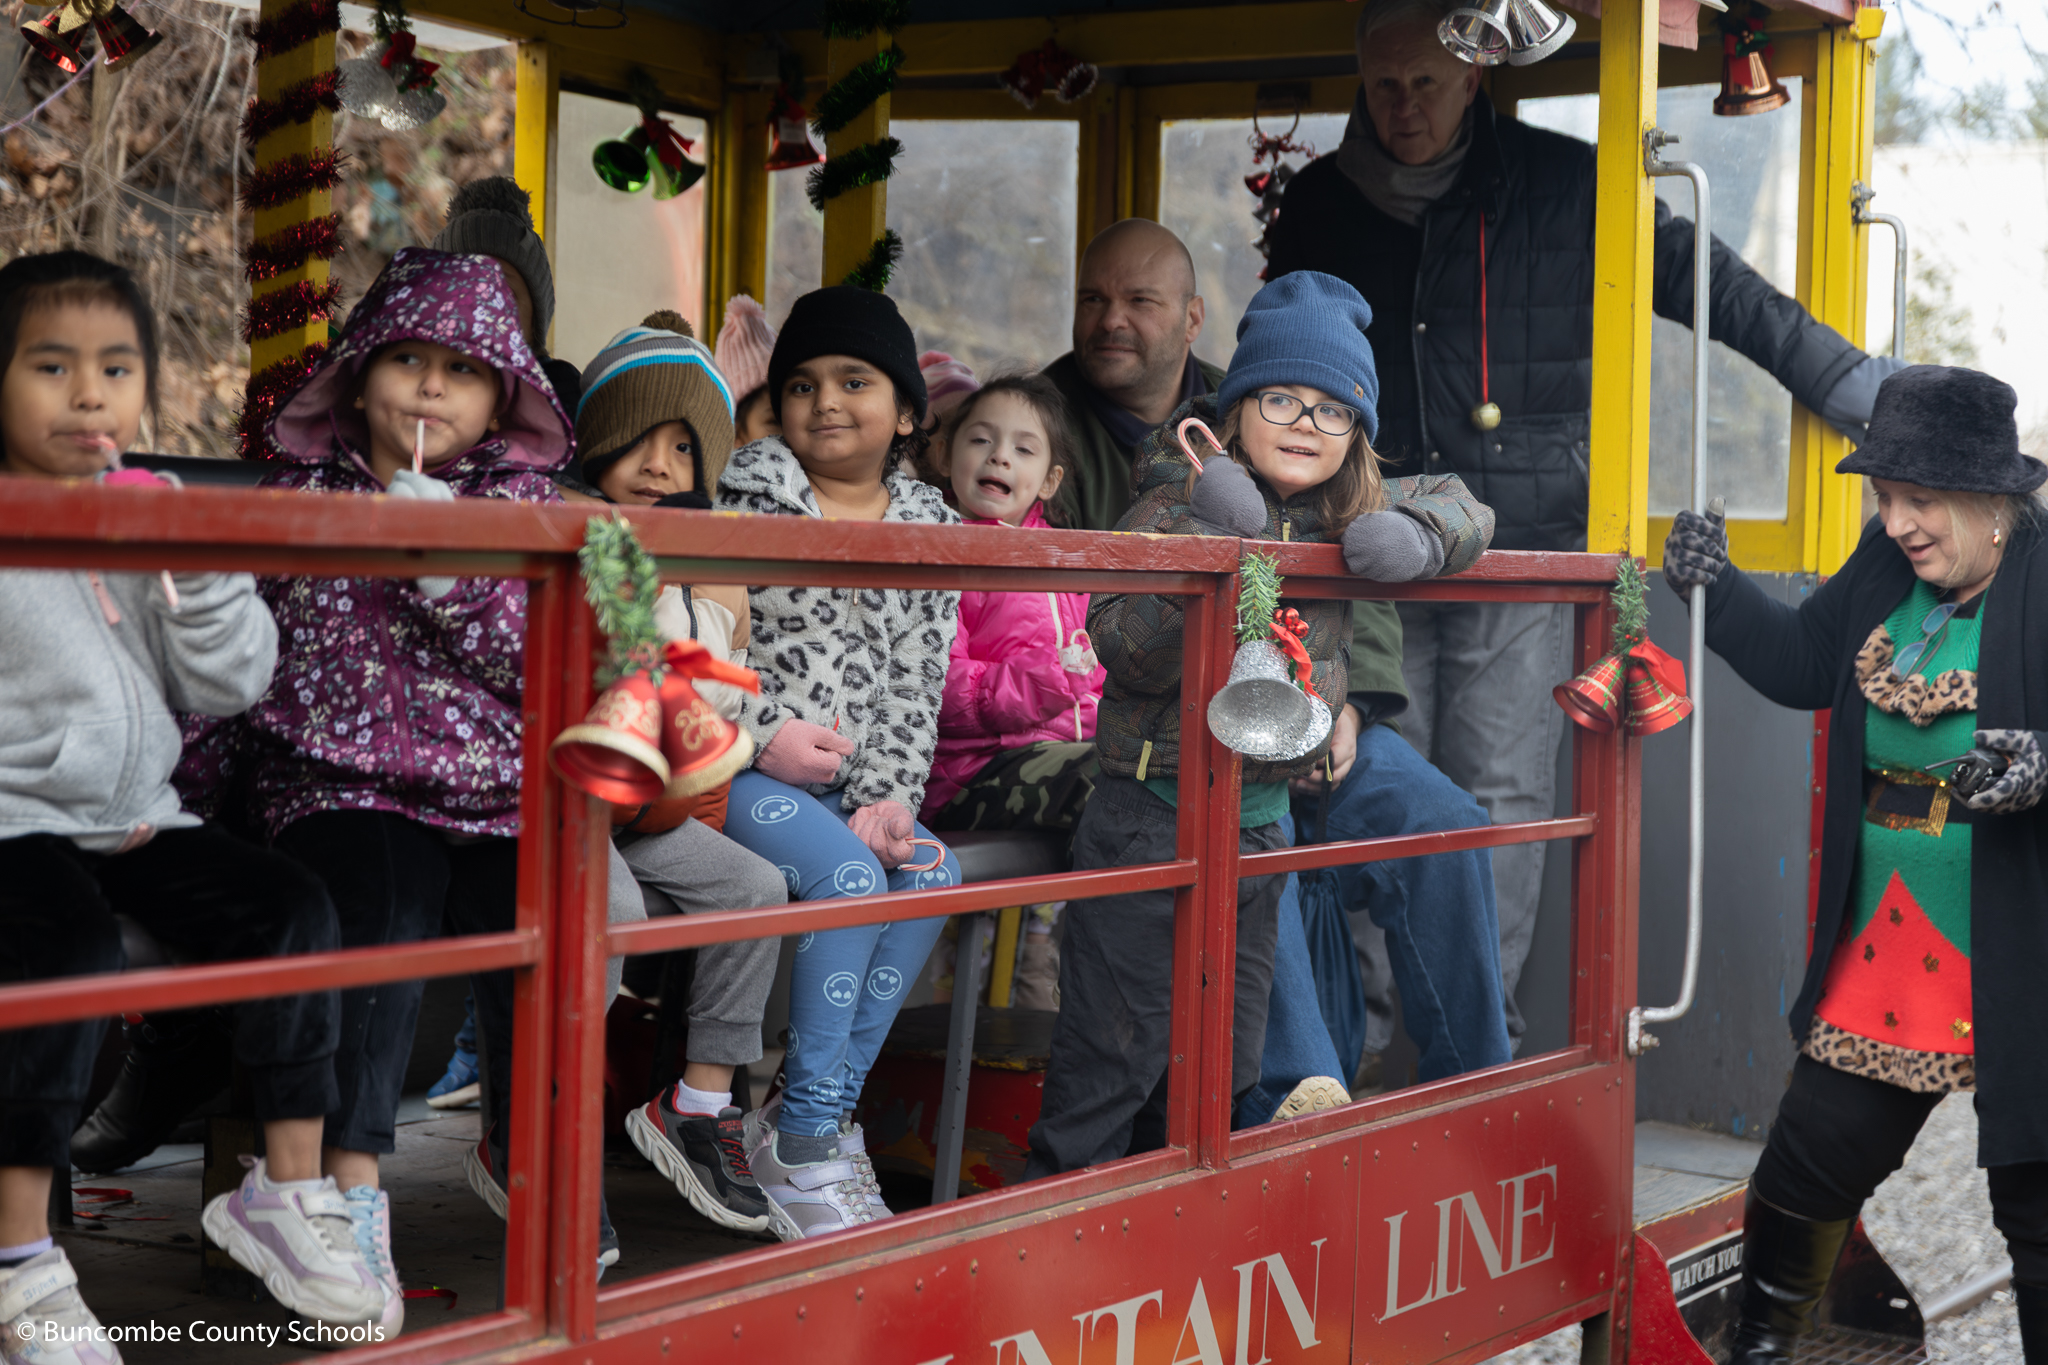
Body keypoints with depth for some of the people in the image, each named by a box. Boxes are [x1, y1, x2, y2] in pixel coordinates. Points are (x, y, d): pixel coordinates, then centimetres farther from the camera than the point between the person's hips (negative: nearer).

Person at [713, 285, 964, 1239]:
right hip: (732, 770, -5)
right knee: (849, 873, -27)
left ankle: (814, 1115, -14)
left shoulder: (930, 528, 12)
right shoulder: (746, 494, 0)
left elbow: (914, 687, 7)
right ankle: (806, 1141, -19)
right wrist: (766, 733, -14)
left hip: (846, 781, 5)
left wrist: (889, 797, -7)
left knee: (930, 874, -21)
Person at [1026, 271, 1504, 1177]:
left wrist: (1417, 538, -3)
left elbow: (1462, 506, 20)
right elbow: (1123, 652, -20)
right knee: (1113, 1060, -3)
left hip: (1262, 821, 7)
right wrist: (1205, 557, -32)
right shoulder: (1177, 506, -10)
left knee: (1219, 1069, 15)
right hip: (1151, 820, -7)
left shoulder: (1348, 515, 8)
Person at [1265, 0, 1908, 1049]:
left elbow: (1710, 285, 7)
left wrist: (1857, 387, 6)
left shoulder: (1561, 185, 3)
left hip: (1520, 549, -2)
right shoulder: (1320, 204, 11)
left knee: (1500, 793, -5)